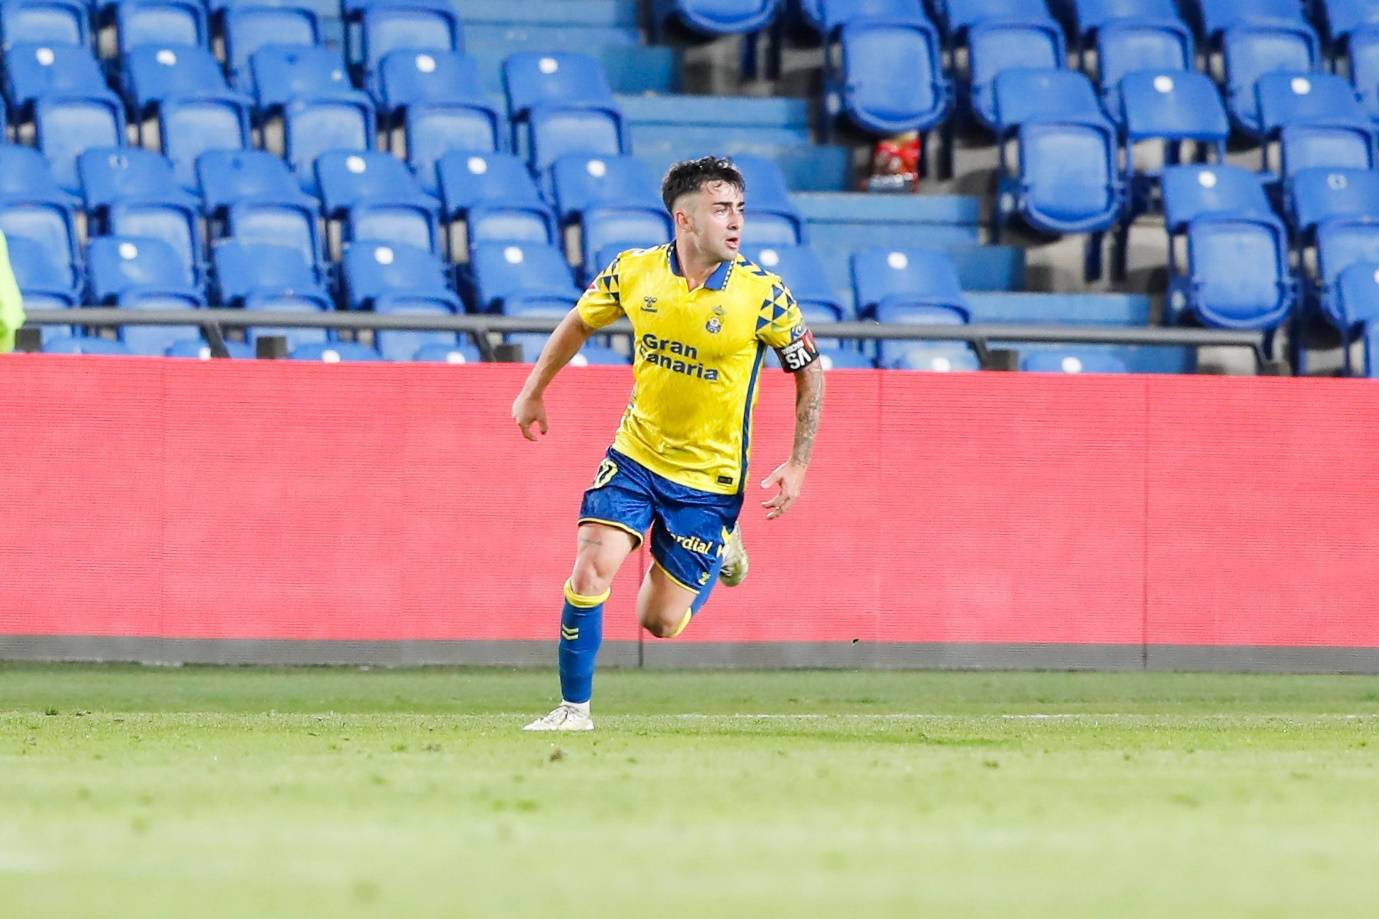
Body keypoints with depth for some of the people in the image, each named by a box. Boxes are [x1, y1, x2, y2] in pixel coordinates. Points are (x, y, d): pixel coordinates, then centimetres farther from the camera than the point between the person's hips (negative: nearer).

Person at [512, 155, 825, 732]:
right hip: (634, 456, 2)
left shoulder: (762, 296, -16)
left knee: (660, 623, 2)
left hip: (709, 477, -2)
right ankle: (574, 707, 1)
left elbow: (810, 374, -2)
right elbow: (579, 323, 12)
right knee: (590, 571, -16)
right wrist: (533, 393, 17)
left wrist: (798, 465, -7)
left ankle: (721, 550, 33)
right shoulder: (633, 273, -9)